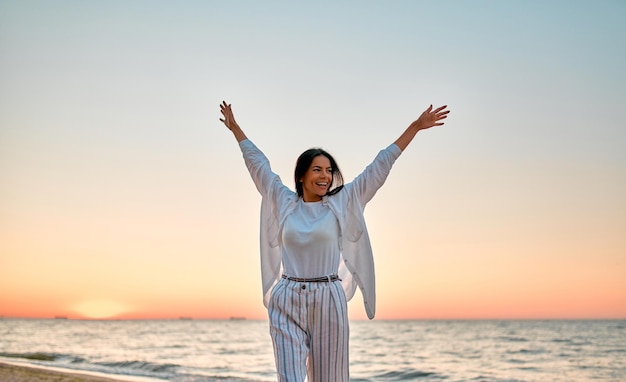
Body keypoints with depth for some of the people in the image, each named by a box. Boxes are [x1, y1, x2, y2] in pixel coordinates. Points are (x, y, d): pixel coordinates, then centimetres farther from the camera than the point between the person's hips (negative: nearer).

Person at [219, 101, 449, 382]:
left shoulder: (342, 202, 5)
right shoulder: (284, 202, 8)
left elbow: (380, 166, 5)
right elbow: (258, 164, 19)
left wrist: (415, 127, 5)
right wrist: (235, 128, 28)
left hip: (328, 300, 0)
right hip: (286, 301, 1)